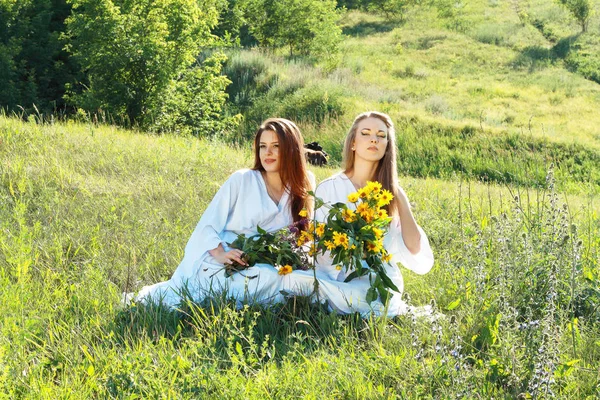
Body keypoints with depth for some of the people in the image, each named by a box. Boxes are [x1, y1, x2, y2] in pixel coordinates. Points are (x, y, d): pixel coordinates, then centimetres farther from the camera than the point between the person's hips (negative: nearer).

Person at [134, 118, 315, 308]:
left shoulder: (301, 190, 8)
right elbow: (207, 225, -4)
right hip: (215, 262, -5)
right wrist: (220, 254, -22)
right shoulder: (242, 180, -2)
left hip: (254, 267, 5)